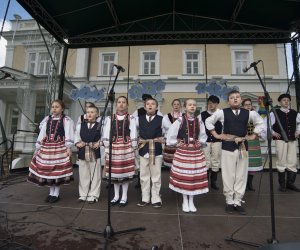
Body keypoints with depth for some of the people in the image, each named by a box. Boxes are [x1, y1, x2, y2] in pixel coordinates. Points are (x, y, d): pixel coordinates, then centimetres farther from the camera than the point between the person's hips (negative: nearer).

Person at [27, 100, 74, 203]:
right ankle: (51, 192, 24)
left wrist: (68, 148, -15)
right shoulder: (47, 120, 11)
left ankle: (56, 194, 13)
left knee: (58, 170, -1)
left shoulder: (66, 120, -2)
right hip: (46, 147, 5)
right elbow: (42, 134, 11)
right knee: (47, 169, 9)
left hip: (60, 147, -4)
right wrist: (38, 147, 9)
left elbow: (68, 135, -8)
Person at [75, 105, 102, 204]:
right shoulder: (80, 125, 9)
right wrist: (77, 143, -3)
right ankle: (83, 194, 28)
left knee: (95, 175, 5)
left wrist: (99, 143, -17)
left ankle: (93, 195, 19)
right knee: (83, 174, 13)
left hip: (95, 152, -3)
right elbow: (77, 135, 14)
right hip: (83, 152, 4)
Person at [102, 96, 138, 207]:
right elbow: (106, 134, 5)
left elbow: (133, 134, -1)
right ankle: (116, 196, 25)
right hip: (113, 146, 2)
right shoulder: (110, 118, 6)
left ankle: (124, 197, 19)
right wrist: (107, 147, 0)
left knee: (126, 171, 3)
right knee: (114, 172, 9)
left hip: (126, 146, -2)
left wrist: (133, 148, -4)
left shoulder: (131, 119, 1)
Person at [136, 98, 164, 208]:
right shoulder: (139, 119, 6)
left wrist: (163, 139, -2)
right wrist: (136, 139, 4)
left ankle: (156, 198, 22)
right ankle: (145, 198, 26)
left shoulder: (161, 119, -1)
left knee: (156, 176, 6)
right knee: (144, 176, 11)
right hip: (143, 150, 2)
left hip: (157, 150, -2)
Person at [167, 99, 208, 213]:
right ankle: (185, 201, 25)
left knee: (195, 176, 8)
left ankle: (191, 201, 26)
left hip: (196, 152, 3)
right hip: (182, 152, -2)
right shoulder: (180, 120, -8)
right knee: (182, 176, 5)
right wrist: (178, 143, -3)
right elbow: (171, 135, -4)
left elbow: (203, 136, 17)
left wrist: (199, 143, 4)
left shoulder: (199, 121, 3)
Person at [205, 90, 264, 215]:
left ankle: (237, 202, 22)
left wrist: (253, 135, 11)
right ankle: (229, 202, 18)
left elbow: (260, 123, 21)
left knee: (241, 176, 7)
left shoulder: (249, 113, 5)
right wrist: (216, 135, 3)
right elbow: (208, 121, 8)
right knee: (228, 176, 3)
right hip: (228, 146, -2)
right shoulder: (222, 112, -2)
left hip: (243, 147, 3)